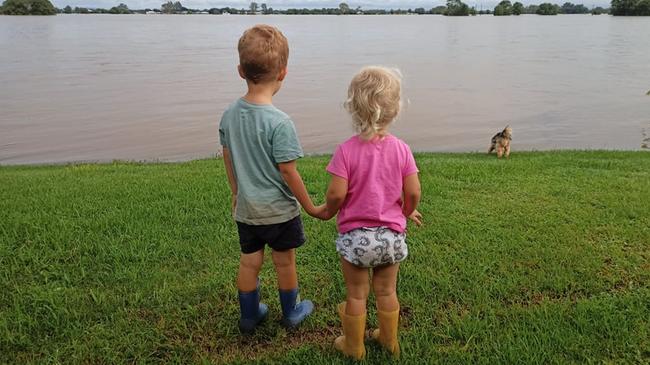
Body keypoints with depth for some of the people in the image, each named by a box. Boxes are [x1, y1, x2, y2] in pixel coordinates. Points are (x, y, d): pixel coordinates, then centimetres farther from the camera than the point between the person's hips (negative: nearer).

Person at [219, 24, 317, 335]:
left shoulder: (229, 114, -6)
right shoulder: (279, 122, -25)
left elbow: (228, 158, 5)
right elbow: (287, 171, -20)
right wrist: (309, 205, -6)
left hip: (245, 208, 5)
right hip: (279, 210, -5)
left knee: (249, 262, 18)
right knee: (284, 262, 15)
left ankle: (249, 315, 35)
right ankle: (291, 313, 36)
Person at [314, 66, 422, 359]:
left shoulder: (346, 150, -16)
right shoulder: (401, 149, -8)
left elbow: (336, 194, -20)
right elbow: (413, 192, -7)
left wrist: (327, 211, 2)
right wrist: (408, 212, 14)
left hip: (355, 235, -2)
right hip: (391, 234, 3)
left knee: (356, 294, 15)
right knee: (387, 291, 21)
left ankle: (354, 346, 33)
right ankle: (389, 340, 40)